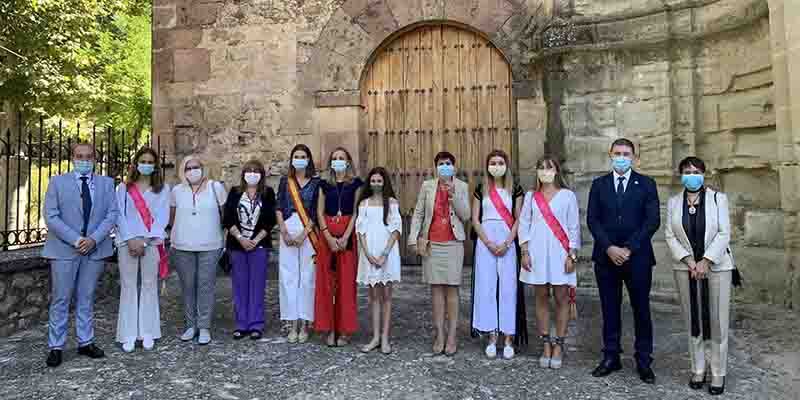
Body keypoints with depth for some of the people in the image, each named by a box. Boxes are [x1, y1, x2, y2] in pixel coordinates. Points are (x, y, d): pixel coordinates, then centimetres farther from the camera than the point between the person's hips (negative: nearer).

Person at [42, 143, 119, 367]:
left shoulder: (106, 183, 7)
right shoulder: (57, 182, 2)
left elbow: (112, 214, 0)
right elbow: (51, 217, -5)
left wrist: (93, 239, -13)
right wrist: (75, 240, -15)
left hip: (95, 248, 2)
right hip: (64, 249, -2)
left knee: (86, 298, 11)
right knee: (60, 299, 4)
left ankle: (86, 343, 19)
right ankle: (56, 347, 14)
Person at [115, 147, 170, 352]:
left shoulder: (162, 189, 9)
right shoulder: (123, 188, 11)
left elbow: (162, 217, 0)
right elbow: (120, 216, 2)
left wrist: (144, 240, -10)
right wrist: (131, 240, -11)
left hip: (152, 243, 0)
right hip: (127, 243, 0)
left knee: (149, 287, 3)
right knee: (128, 286, 1)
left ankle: (148, 334, 9)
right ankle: (128, 335, 7)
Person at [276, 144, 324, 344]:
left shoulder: (316, 182, 4)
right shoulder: (285, 181, 11)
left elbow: (317, 212, -2)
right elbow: (279, 209, 6)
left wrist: (304, 234, -11)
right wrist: (284, 232, -6)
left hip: (309, 233, -2)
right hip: (288, 231, 2)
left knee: (307, 276, -1)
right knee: (288, 276, 1)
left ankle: (304, 323, 8)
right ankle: (292, 324, 9)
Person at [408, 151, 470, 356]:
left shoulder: (461, 186, 3)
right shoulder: (427, 186, 5)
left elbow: (465, 216, -4)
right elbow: (418, 213, 5)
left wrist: (453, 195, -14)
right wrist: (414, 238, -3)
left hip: (453, 243, -1)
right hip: (431, 243, 1)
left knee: (451, 289, 1)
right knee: (436, 288, 5)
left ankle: (452, 337, 7)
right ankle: (439, 336, 12)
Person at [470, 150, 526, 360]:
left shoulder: (515, 190, 6)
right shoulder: (481, 190, 8)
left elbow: (518, 219, 1)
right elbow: (475, 220, 3)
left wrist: (506, 244, -10)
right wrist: (489, 243, -8)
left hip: (507, 243, -1)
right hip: (485, 243, 1)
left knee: (508, 288, -1)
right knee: (486, 288, 0)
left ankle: (508, 339, 7)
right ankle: (492, 337, 10)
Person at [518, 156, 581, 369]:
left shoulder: (567, 195, 4)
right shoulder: (531, 196, 9)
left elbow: (574, 227, 2)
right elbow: (524, 224, 7)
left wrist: (572, 255, -4)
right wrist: (525, 252, -1)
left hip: (559, 253, -1)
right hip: (537, 252, 2)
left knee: (561, 298, 0)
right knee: (541, 297, 5)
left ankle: (558, 345, 11)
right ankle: (546, 345, 14)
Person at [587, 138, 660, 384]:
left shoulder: (646, 184, 3)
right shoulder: (599, 184, 8)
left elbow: (652, 221, -5)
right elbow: (592, 220, 1)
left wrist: (628, 249, -13)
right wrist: (609, 248, -11)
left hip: (637, 257, -1)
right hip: (606, 256, 2)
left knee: (641, 309, 6)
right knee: (610, 309, 8)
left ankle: (643, 361, 17)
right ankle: (611, 357, 19)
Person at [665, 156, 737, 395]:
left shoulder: (718, 198, 1)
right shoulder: (673, 202, 6)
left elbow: (724, 234, -5)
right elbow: (670, 236, 2)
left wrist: (706, 261, -14)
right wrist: (689, 261, -10)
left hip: (716, 267, -1)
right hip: (686, 269, 2)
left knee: (717, 322, 1)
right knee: (693, 322, 6)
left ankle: (718, 373, 13)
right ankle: (698, 370, 17)